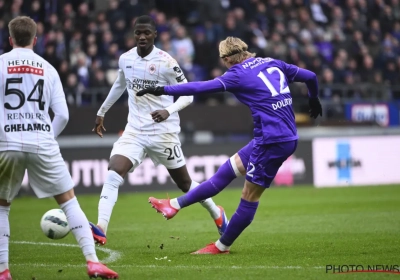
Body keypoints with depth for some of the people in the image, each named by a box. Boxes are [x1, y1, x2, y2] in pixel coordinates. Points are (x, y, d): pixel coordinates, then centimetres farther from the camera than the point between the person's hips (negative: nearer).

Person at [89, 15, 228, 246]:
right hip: (134, 131, 4)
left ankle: (217, 214, 36)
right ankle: (101, 230, -27)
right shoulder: (125, 59, 4)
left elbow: (188, 94, -9)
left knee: (184, 183, 10)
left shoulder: (166, 62, -12)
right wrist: (102, 112, 33)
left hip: (164, 133, -4)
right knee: (113, 175, -19)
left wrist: (169, 110, -27)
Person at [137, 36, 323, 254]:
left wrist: (163, 90, -9)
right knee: (227, 170, 13)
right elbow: (310, 77, 19)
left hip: (272, 142, -9)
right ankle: (176, 204, 20)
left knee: (250, 195, 3)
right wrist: (313, 100, 38)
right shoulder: (273, 63, 13)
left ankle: (222, 246, 13)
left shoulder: (239, 74, -8)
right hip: (288, 137, 9)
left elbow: (201, 87, -14)